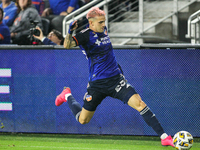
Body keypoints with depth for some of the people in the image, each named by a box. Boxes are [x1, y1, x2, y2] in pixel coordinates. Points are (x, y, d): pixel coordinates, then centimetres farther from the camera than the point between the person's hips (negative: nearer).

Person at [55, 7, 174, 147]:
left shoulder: (103, 30, 6)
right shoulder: (86, 35, -12)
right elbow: (67, 45, -29)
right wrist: (70, 32, -46)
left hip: (116, 78, 4)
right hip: (97, 83, -4)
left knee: (139, 104, -16)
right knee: (83, 120, 10)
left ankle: (164, 137, -17)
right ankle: (67, 96, 41)